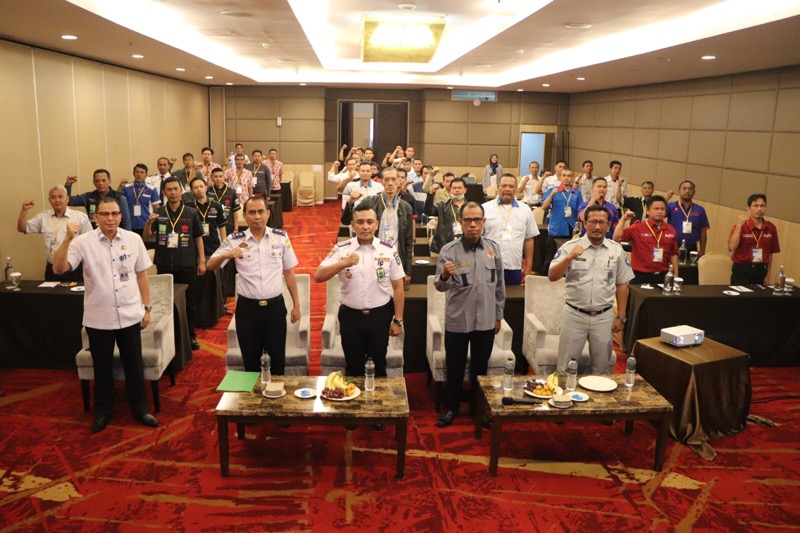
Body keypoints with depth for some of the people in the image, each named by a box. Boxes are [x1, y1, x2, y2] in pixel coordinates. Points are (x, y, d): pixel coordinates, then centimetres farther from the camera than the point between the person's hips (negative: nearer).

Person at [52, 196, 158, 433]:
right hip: (98, 317, -1)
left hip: (129, 315, 1)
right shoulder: (83, 242, -7)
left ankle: (140, 408, 29)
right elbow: (58, 269, -16)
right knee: (102, 367, 14)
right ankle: (103, 410, 32)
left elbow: (142, 275, 5)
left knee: (134, 364, 12)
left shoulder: (134, 239, -1)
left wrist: (147, 307, 5)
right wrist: (67, 239, -27)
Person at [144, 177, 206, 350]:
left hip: (187, 265, -1)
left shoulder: (191, 213, 0)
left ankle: (190, 335, 19)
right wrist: (149, 223, -20)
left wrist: (202, 261, -1)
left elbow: (198, 238, 4)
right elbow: (147, 237, 0)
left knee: (188, 302, 8)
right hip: (164, 266, 1)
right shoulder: (158, 213, 3)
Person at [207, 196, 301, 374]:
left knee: (277, 359, 12)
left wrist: (296, 304, 5)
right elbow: (210, 266, -7)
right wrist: (226, 255, -28)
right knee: (250, 359, 14)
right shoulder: (235, 240, -3)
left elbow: (289, 272, 5)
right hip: (247, 307, 0)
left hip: (275, 306, 0)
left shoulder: (281, 237, -1)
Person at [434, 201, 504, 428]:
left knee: (480, 367, 16)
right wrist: (444, 276, -38)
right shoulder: (449, 250, -10)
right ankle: (451, 407, 30)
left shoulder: (494, 248, 0)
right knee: (454, 367, 11)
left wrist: (498, 315, 11)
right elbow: (439, 286, -16)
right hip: (457, 321, -2)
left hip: (486, 321, 2)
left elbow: (499, 285, 9)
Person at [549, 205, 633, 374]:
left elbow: (622, 285, 7)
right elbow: (552, 277, -11)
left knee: (602, 368, 15)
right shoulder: (570, 247, -5)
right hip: (574, 315, -2)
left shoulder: (617, 250, 3)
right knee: (566, 367, 7)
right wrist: (569, 258, -25)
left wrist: (621, 316, 4)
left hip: (604, 317, 2)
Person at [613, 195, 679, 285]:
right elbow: (617, 238, -14)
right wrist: (624, 219, -17)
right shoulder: (638, 228, -5)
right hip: (641, 276, -3)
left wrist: (676, 276, 10)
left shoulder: (671, 230, 6)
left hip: (663, 276, 3)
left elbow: (673, 255, 11)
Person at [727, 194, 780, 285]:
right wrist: (739, 226, -23)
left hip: (760, 271, 3)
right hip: (742, 270, -3)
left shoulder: (771, 228, 4)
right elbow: (732, 248, -20)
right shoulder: (741, 226, -7)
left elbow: (770, 253, 10)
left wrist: (768, 275, 10)